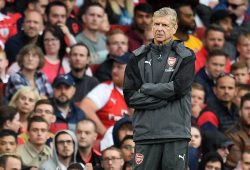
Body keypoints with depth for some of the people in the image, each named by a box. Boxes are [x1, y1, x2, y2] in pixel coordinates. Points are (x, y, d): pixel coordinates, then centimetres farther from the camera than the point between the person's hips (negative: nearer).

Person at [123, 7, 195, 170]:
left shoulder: (185, 57, 5)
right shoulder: (139, 58, 10)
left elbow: (179, 88, -10)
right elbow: (130, 96, 1)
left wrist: (145, 88, -4)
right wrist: (164, 98, -8)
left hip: (176, 132, -2)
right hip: (145, 132, 2)